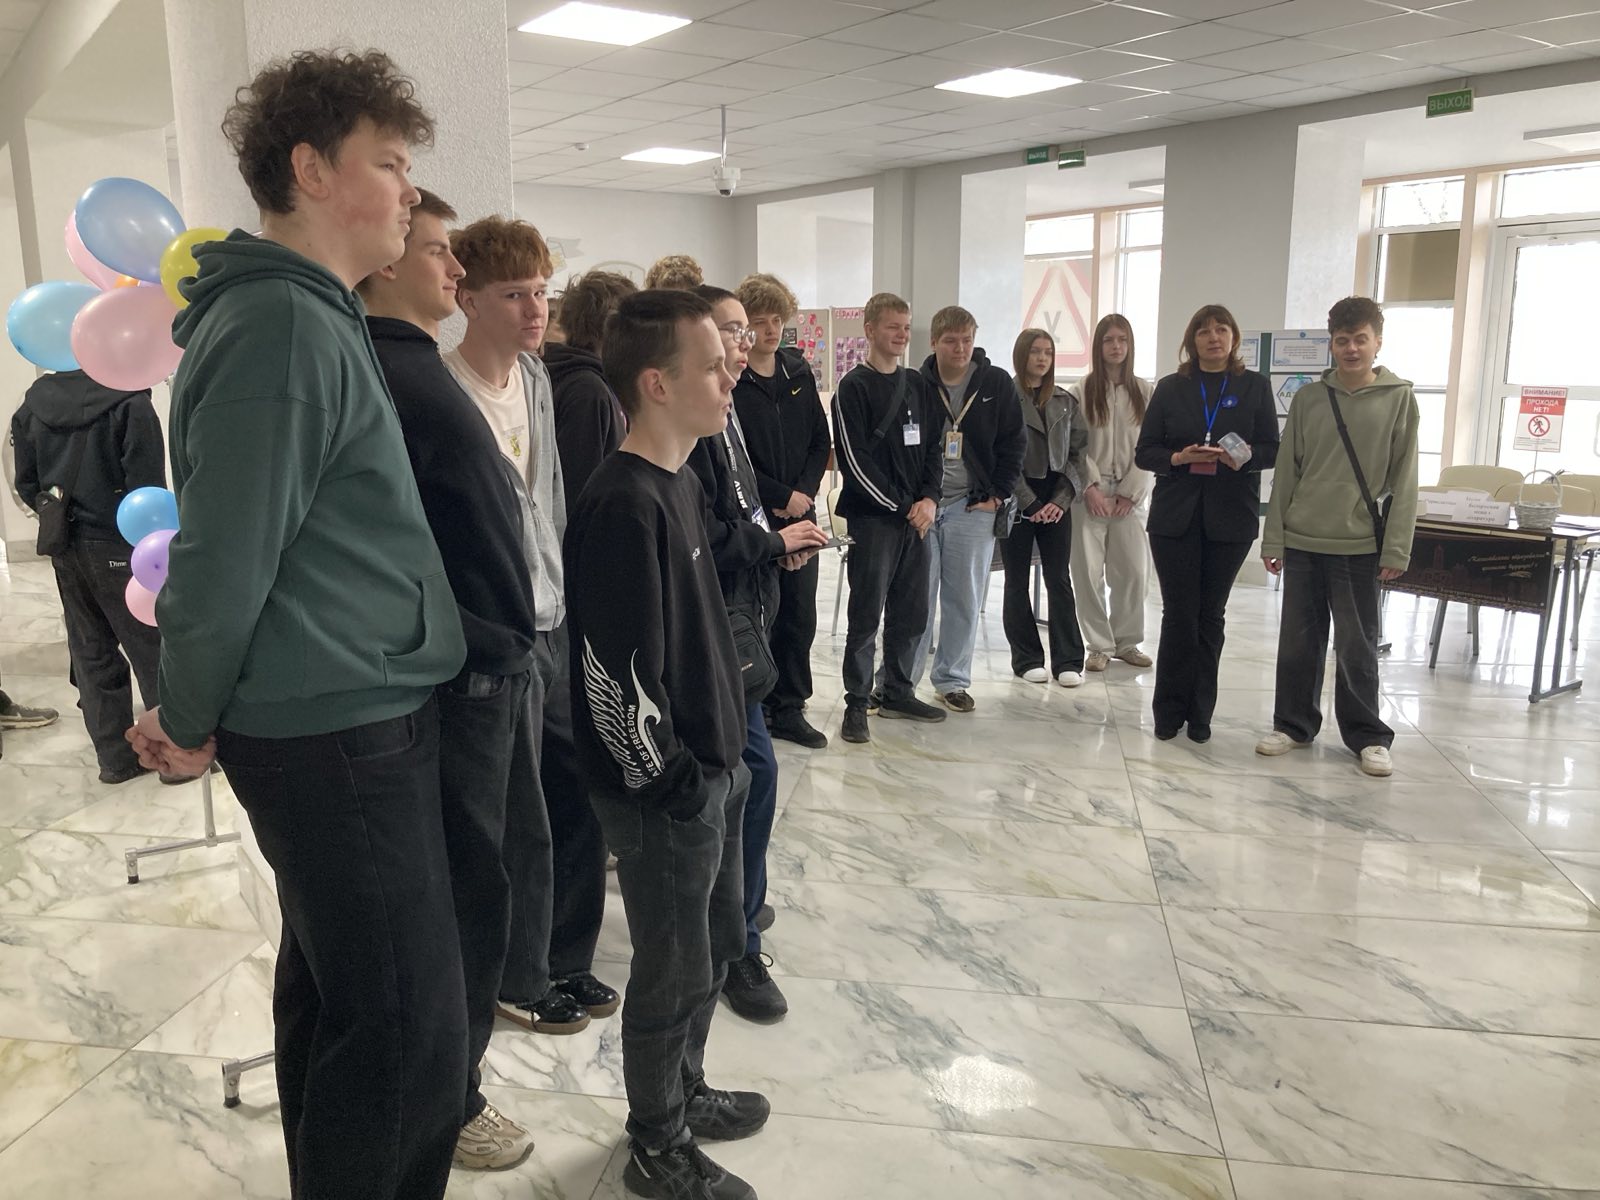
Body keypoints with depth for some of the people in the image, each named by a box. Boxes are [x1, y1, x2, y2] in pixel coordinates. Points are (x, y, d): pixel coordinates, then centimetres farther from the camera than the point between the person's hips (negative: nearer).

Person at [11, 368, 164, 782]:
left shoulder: (36, 402, 6)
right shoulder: (129, 403, -15)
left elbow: (26, 482, 10)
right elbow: (147, 487, -17)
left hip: (65, 550, 6)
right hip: (118, 549, -6)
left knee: (91, 655, 13)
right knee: (153, 653, 4)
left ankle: (114, 756, 21)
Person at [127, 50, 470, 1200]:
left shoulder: (311, 316, 15)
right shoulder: (282, 327, -18)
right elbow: (223, 558, -19)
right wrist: (192, 726, -5)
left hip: (338, 725, 10)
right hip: (343, 733, -10)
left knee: (328, 991, 21)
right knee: (412, 1033, -1)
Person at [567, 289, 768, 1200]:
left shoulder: (684, 482, 8)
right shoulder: (622, 505, -22)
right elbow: (614, 671, -24)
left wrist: (726, 750, 16)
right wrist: (668, 779, -15)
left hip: (714, 765, 9)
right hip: (664, 788, -9)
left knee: (719, 944, 22)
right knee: (675, 968, 8)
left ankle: (686, 1091, 44)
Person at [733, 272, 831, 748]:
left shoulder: (799, 373, 10)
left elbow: (821, 442, 12)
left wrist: (805, 492, -3)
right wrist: (781, 496, -12)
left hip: (800, 511, 6)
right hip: (752, 516, -5)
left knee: (800, 614, 9)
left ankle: (789, 708, 21)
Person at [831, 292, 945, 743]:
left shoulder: (918, 385, 14)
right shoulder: (854, 387, -6)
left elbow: (934, 447, 13)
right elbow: (854, 460, -12)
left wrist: (929, 498, -4)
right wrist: (900, 507, -12)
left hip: (917, 517, 6)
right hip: (873, 518, -6)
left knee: (912, 612, 10)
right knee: (866, 614, -2)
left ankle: (898, 692, 24)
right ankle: (857, 703, 6)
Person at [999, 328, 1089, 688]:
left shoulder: (1066, 401, 9)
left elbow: (1077, 452, 8)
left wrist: (1061, 499, -5)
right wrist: (1030, 504, -10)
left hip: (1056, 500, 3)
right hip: (1017, 500, -3)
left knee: (1059, 579, 1)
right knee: (1017, 581, 4)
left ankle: (1067, 661, 4)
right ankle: (1027, 659, 12)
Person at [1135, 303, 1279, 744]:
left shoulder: (1255, 386, 6)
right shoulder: (1171, 388, 6)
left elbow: (1272, 449, 3)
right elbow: (1145, 451, 4)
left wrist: (1245, 457, -18)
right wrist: (1178, 457, -16)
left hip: (1230, 518, 0)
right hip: (1175, 515, 0)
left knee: (1210, 615, 7)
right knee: (1179, 613, -1)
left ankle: (1199, 712, 17)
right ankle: (1170, 710, 11)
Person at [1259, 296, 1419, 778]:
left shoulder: (1399, 399, 0)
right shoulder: (1308, 398, 5)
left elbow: (1404, 480, -2)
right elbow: (1286, 472, 7)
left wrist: (1396, 549, -6)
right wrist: (1273, 539, 4)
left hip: (1359, 545, -2)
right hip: (1302, 541, 2)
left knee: (1357, 646, 6)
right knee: (1298, 641, 9)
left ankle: (1367, 736, 19)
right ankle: (1294, 724, 22)